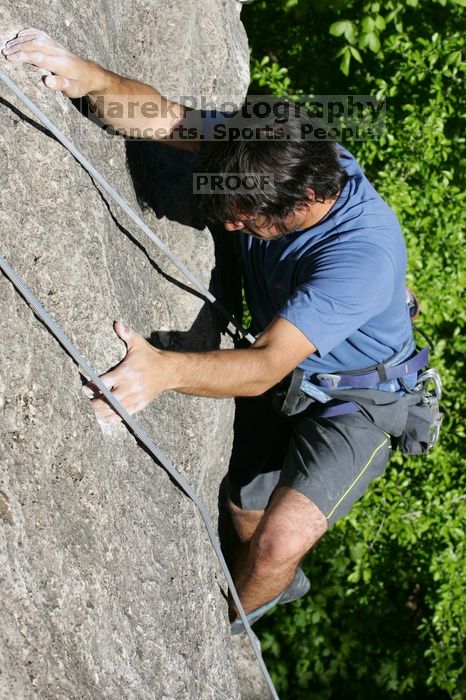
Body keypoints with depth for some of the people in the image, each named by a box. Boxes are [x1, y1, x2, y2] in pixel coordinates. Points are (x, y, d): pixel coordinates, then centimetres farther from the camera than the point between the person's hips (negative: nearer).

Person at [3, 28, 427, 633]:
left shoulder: (364, 252, -41)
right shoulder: (274, 154, -22)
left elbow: (266, 366, -45)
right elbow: (160, 118, -23)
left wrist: (167, 369, -61)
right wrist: (92, 79, -44)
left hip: (351, 399, -6)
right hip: (280, 363, 7)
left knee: (279, 543, -18)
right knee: (245, 511, 19)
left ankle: (226, 621, 17)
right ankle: (285, 581, 54)